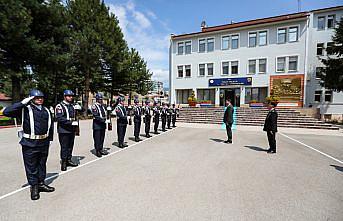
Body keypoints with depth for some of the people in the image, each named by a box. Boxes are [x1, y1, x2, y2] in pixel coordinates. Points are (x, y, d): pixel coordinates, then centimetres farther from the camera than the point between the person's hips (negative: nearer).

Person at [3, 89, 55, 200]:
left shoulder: (46, 110, 10)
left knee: (42, 164, 16)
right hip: (30, 144, -4)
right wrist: (23, 103, -22)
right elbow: (7, 112, -18)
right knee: (31, 166, 7)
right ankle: (34, 187, 23)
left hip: (44, 143, 5)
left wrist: (50, 139, 13)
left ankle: (41, 184, 32)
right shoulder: (25, 109, -4)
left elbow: (51, 125, 15)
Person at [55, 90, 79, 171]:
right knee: (64, 147, 0)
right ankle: (63, 163, 12)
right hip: (64, 130, -7)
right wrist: (70, 122, -25)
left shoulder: (72, 106, 15)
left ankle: (69, 160, 27)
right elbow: (59, 118, -19)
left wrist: (76, 123, 7)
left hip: (72, 130, 7)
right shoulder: (60, 106, -8)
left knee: (70, 146, 14)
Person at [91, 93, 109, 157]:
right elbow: (95, 115, -18)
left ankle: (101, 149, 25)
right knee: (97, 138, 0)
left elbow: (105, 113, 20)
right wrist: (101, 119, -27)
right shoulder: (94, 106, -7)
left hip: (103, 124, 7)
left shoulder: (103, 105, 15)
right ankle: (97, 151, 9)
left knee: (102, 138, 13)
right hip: (97, 124, -7)